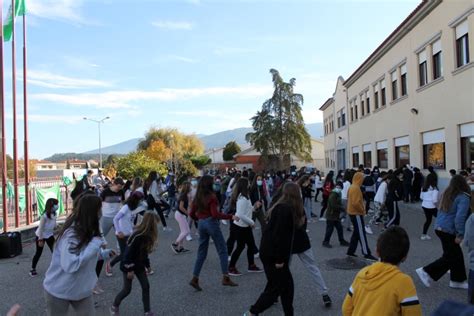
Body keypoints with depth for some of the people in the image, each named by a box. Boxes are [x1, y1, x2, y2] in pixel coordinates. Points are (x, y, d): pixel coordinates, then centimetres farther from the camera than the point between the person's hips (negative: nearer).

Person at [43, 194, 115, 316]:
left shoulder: (87, 231, 0)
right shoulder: (71, 234, -28)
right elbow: (69, 265, -36)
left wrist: (103, 253, 3)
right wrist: (95, 245, -33)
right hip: (58, 291, -7)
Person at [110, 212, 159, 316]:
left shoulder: (147, 235, -3)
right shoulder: (137, 236, -29)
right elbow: (129, 253, -25)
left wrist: (145, 265, 13)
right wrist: (130, 270, -20)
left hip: (139, 265, 8)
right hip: (129, 266, -8)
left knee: (146, 287, 6)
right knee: (127, 289, 5)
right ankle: (114, 307, 31)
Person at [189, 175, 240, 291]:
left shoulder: (197, 197, 8)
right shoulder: (211, 196, -12)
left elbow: (192, 214, 11)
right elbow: (215, 214, -19)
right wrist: (231, 216, -16)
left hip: (201, 224, 7)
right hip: (211, 223, -7)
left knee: (201, 253, 15)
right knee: (222, 250, 4)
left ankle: (195, 279, 14)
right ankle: (225, 278, 4)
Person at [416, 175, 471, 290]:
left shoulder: (447, 194, 9)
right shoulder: (463, 197, -14)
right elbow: (460, 217, -22)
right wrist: (460, 235, -17)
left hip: (439, 228, 8)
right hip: (449, 230, -8)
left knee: (456, 254, 18)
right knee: (450, 257, 4)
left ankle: (457, 281, 26)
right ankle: (426, 272, 3)